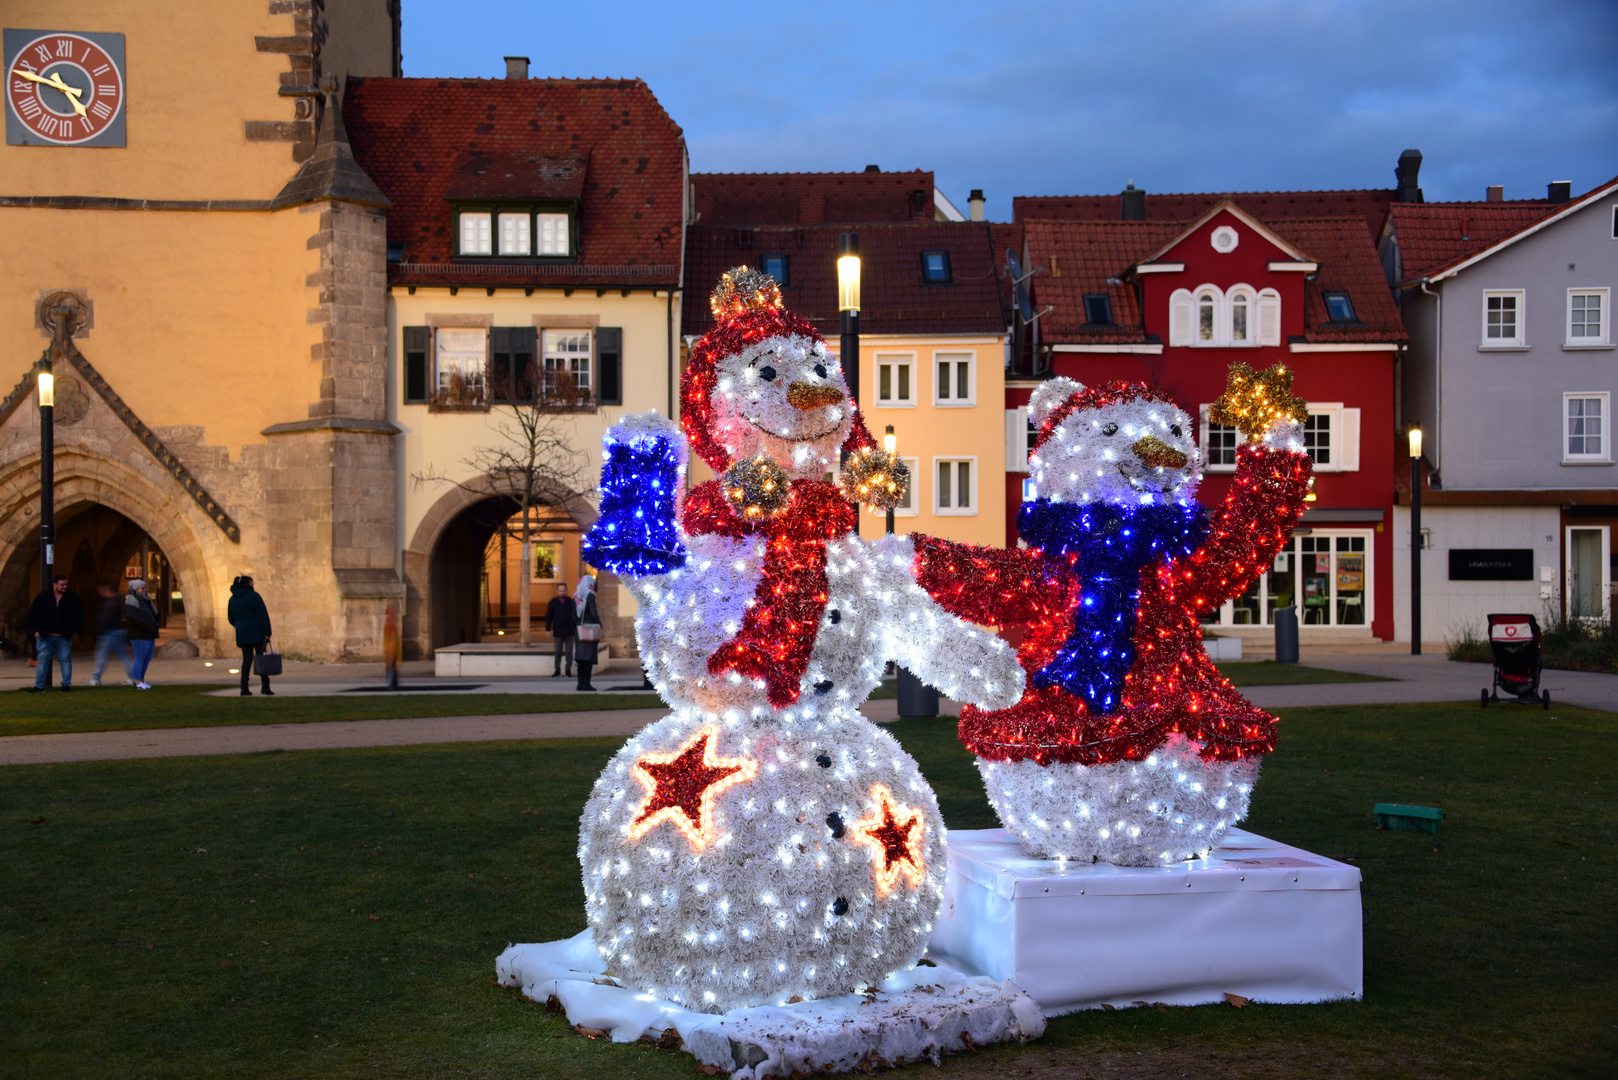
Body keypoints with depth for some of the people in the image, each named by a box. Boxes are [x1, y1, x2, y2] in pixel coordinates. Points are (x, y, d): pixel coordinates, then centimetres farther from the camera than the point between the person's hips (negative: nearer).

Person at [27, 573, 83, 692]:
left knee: (65, 659, 1)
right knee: (42, 660, 1)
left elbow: (80, 614, 13)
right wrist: (34, 630, 1)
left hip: (64, 637, 0)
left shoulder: (73, 598, 3)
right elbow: (32, 614, 7)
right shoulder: (42, 597, 1)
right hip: (45, 636, 0)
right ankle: (39, 686, 6)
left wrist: (76, 630, 6)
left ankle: (67, 684, 8)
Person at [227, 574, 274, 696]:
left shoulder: (232, 599, 11)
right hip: (257, 633, -5)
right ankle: (265, 686, -9)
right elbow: (263, 615, -14)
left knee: (247, 659, 10)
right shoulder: (253, 596, -9)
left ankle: (244, 688, 4)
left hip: (242, 634, 5)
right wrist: (267, 632, -14)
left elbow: (231, 619, 17)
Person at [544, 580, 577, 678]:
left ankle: (568, 670, 11)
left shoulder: (571, 602, 3)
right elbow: (548, 617, 3)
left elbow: (576, 615, 7)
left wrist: (576, 628, 1)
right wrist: (548, 630, -2)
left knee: (569, 652, 3)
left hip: (569, 632, 0)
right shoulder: (553, 602, 2)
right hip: (558, 632, 0)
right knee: (558, 652, 0)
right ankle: (557, 670, 9)